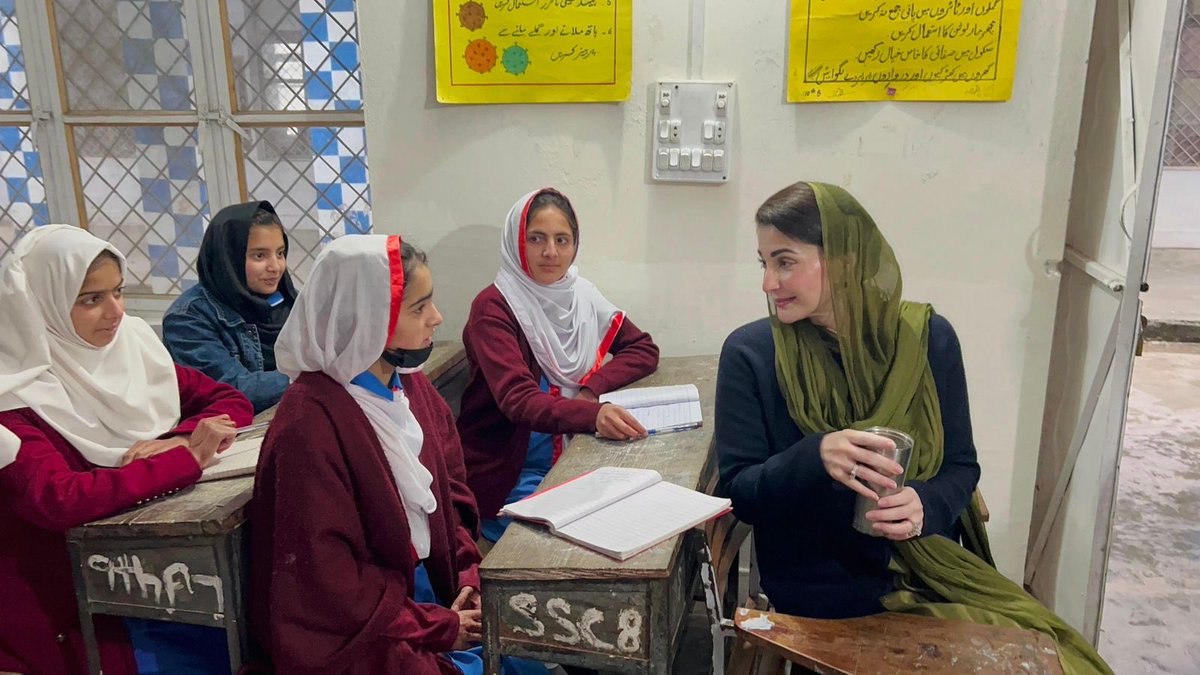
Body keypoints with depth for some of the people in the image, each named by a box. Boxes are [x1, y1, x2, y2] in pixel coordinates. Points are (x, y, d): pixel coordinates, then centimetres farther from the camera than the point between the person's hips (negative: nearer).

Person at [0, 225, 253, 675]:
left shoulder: (132, 348, 3)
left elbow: (230, 401, 7)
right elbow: (56, 501, -28)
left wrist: (180, 439, -13)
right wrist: (185, 460, -23)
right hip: (72, 606, -5)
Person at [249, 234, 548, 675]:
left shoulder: (413, 386, 1)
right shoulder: (310, 424, -23)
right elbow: (327, 582, -21)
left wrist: (469, 580, -5)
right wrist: (439, 628, -16)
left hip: (435, 595, 7)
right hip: (362, 635, -7)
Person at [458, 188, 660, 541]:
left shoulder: (581, 296, 4)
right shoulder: (493, 307, -15)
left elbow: (644, 349, 7)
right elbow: (518, 400, -27)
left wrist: (594, 386, -12)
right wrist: (593, 415, -45)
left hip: (570, 457, 6)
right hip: (506, 474, -5)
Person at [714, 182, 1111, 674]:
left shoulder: (928, 338, -3)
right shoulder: (750, 353, -10)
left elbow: (961, 467, 4)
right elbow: (738, 492, -10)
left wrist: (925, 505, -18)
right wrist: (816, 458, -28)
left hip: (929, 573, 4)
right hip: (819, 594, -3)